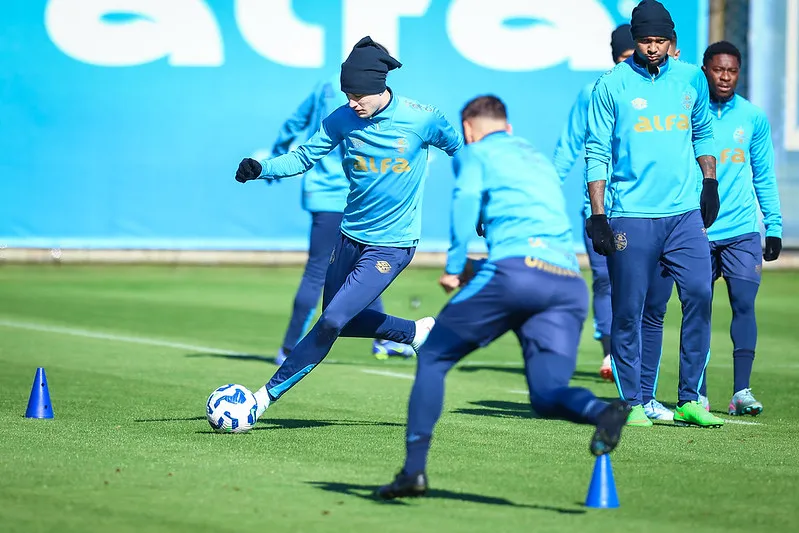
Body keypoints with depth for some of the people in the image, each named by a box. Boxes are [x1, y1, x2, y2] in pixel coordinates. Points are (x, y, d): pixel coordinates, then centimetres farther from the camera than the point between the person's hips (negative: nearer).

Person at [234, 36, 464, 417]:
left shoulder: (422, 119, -14)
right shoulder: (343, 119, -6)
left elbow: (460, 150, 2)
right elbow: (305, 156, -3)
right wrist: (262, 169, -21)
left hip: (392, 245, -5)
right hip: (351, 237, 5)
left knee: (332, 320, -14)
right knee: (339, 321, 13)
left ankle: (269, 394, -5)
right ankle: (416, 332, 32)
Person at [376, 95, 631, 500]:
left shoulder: (475, 153, 15)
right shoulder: (540, 160, 35)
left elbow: (466, 199, -5)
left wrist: (455, 267, -4)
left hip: (516, 268, -5)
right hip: (570, 282, 5)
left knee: (433, 358, 10)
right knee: (547, 397, -1)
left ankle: (414, 469, -1)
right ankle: (603, 411, -35)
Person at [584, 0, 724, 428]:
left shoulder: (692, 79, 10)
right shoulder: (612, 85, -2)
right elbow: (597, 154, -2)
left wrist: (710, 181, 13)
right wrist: (597, 216, -8)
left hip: (685, 213, 3)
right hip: (631, 216, -3)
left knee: (700, 296, -7)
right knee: (628, 310, -1)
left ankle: (689, 400, -1)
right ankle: (632, 404, 7)